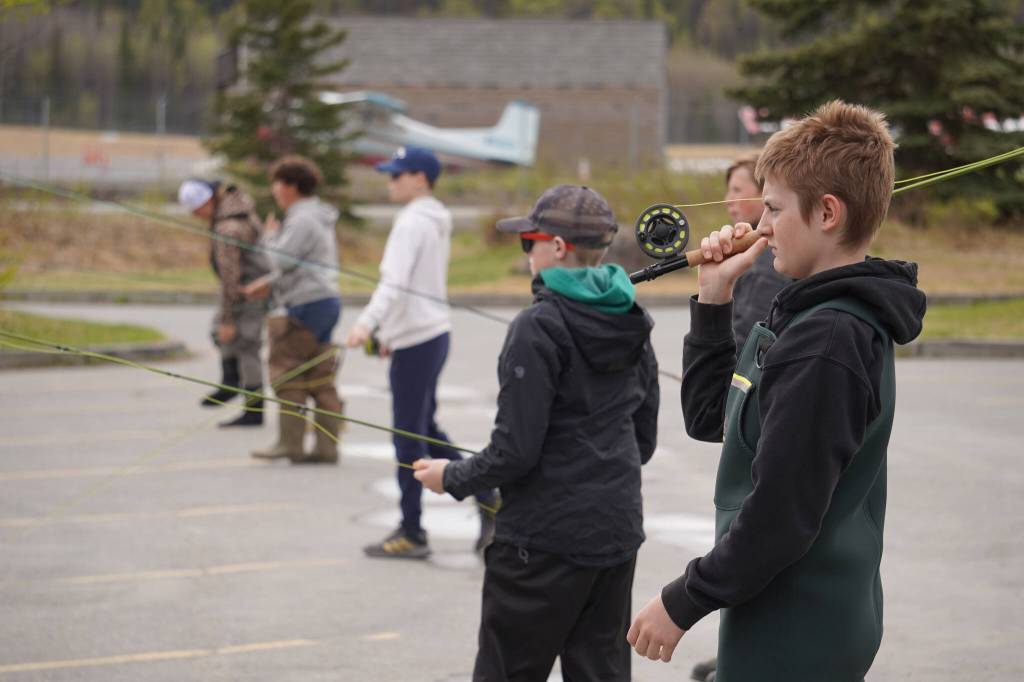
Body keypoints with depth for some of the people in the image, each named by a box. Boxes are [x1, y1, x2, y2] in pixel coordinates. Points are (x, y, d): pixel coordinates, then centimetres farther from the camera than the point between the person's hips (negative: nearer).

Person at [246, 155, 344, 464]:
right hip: (326, 301, 10)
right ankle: (326, 445, 5)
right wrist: (269, 284, 19)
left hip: (306, 305, -10)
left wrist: (271, 235, 1)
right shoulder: (318, 218, 18)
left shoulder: (302, 220, -13)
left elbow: (282, 259, -17)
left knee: (288, 375, -3)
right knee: (320, 379, 7)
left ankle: (290, 442, 0)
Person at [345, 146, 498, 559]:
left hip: (416, 340, -10)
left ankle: (411, 533, 1)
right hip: (433, 332, 10)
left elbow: (395, 281, -26)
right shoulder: (435, 222, 17)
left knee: (409, 436, -4)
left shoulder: (413, 222, -14)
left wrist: (368, 323, -37)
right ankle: (485, 499, 15)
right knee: (425, 429, 18)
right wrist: (390, 331, 27)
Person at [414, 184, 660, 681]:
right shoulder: (632, 328, 8)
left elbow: (516, 450, -17)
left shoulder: (539, 327, -15)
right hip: (617, 534, 7)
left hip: (544, 539, -7)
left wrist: (452, 478, -2)